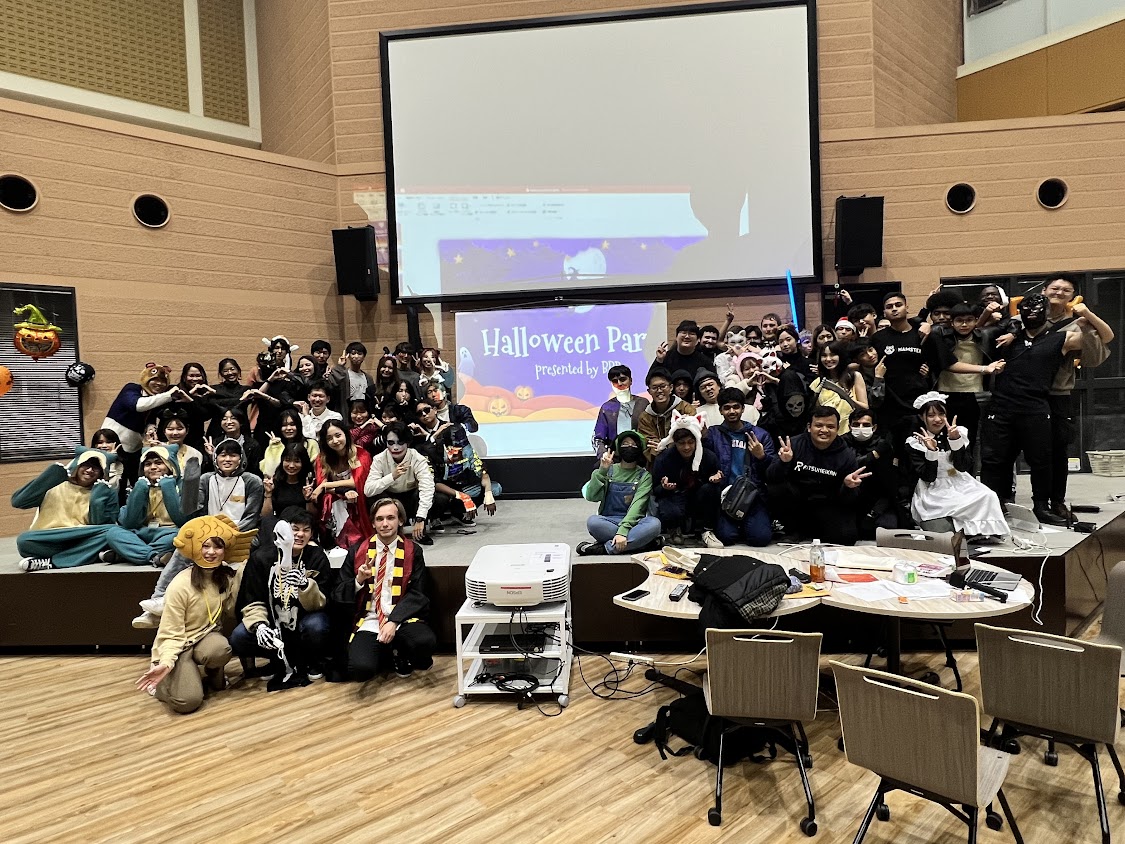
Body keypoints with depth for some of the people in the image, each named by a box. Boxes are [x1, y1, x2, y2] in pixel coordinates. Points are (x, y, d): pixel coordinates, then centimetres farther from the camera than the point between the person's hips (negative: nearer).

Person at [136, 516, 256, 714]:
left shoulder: (227, 577, -4)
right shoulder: (181, 585, -20)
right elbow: (171, 633, -17)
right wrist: (166, 663, -35)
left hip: (208, 636, 4)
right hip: (180, 645, -4)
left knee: (220, 649, -35)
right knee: (187, 701, -26)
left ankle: (214, 674, 1)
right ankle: (161, 680, 8)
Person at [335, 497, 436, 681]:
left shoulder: (413, 551, 5)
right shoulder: (358, 551, 8)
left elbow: (417, 594, -2)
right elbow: (340, 594, 9)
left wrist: (394, 622, -17)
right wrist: (359, 580, -13)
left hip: (402, 619, 0)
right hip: (368, 622, 0)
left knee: (426, 641, -33)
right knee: (360, 669, -29)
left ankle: (402, 657, 5)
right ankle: (390, 655, 9)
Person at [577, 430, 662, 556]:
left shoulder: (644, 475, 3)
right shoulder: (609, 470, 8)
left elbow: (638, 504, -13)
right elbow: (591, 496, -4)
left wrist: (623, 530, -28)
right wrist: (602, 470, -15)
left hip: (633, 522, 0)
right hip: (609, 522, 0)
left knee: (654, 523, -32)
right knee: (592, 521, -32)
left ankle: (606, 547, -27)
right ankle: (641, 541, -23)